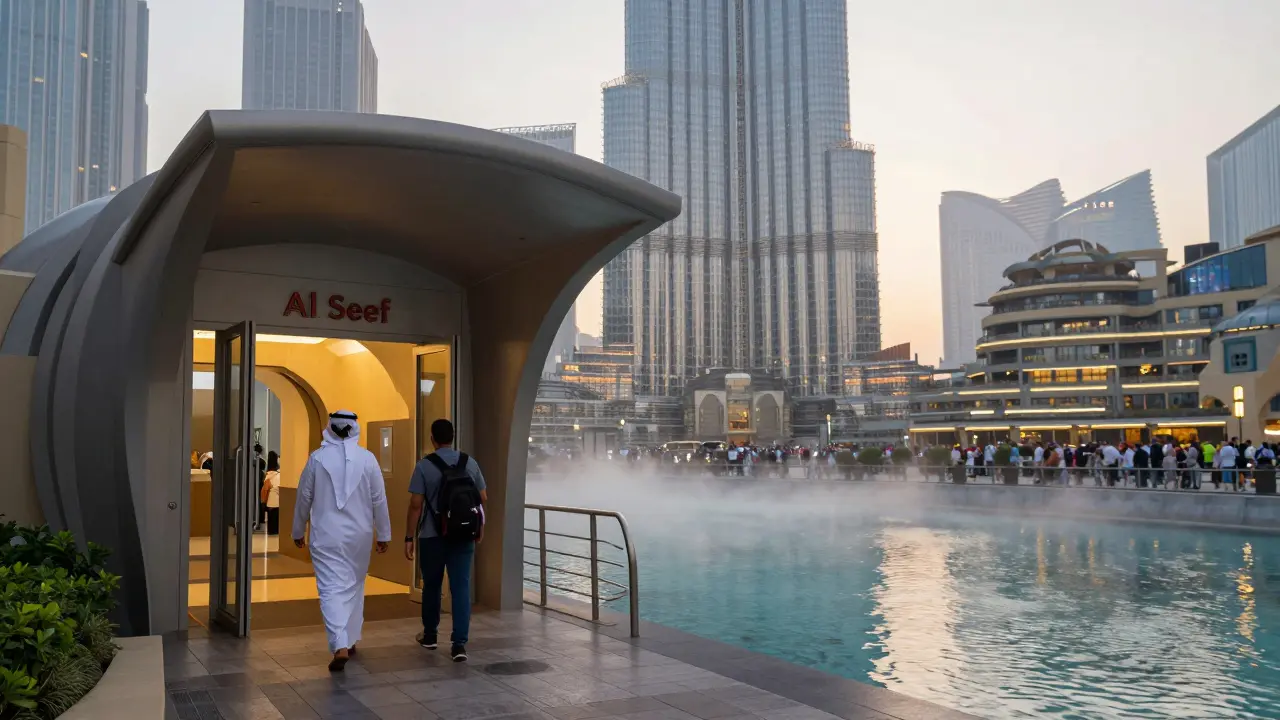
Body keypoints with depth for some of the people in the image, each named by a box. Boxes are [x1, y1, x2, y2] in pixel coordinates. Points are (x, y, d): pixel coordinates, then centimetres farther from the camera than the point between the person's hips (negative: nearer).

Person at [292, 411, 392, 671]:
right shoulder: (367, 458, -4)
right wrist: (383, 534, 9)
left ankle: (340, 646, -18)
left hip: (326, 535, -1)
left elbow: (304, 497, 2)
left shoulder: (317, 457, -5)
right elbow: (379, 500, -1)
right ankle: (350, 640, 28)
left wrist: (298, 531, 15)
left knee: (331, 589, -3)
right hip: (359, 535, 2)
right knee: (354, 586, 18)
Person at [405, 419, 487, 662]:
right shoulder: (470, 463, 2)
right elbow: (483, 498, 6)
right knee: (461, 587, 0)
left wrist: (409, 537, -5)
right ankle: (459, 643, -8)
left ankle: (430, 635, 31)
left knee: (432, 586, 16)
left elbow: (415, 504, -11)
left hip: (432, 536, -1)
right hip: (463, 536, 2)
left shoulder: (425, 465, -8)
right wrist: (480, 525, 21)